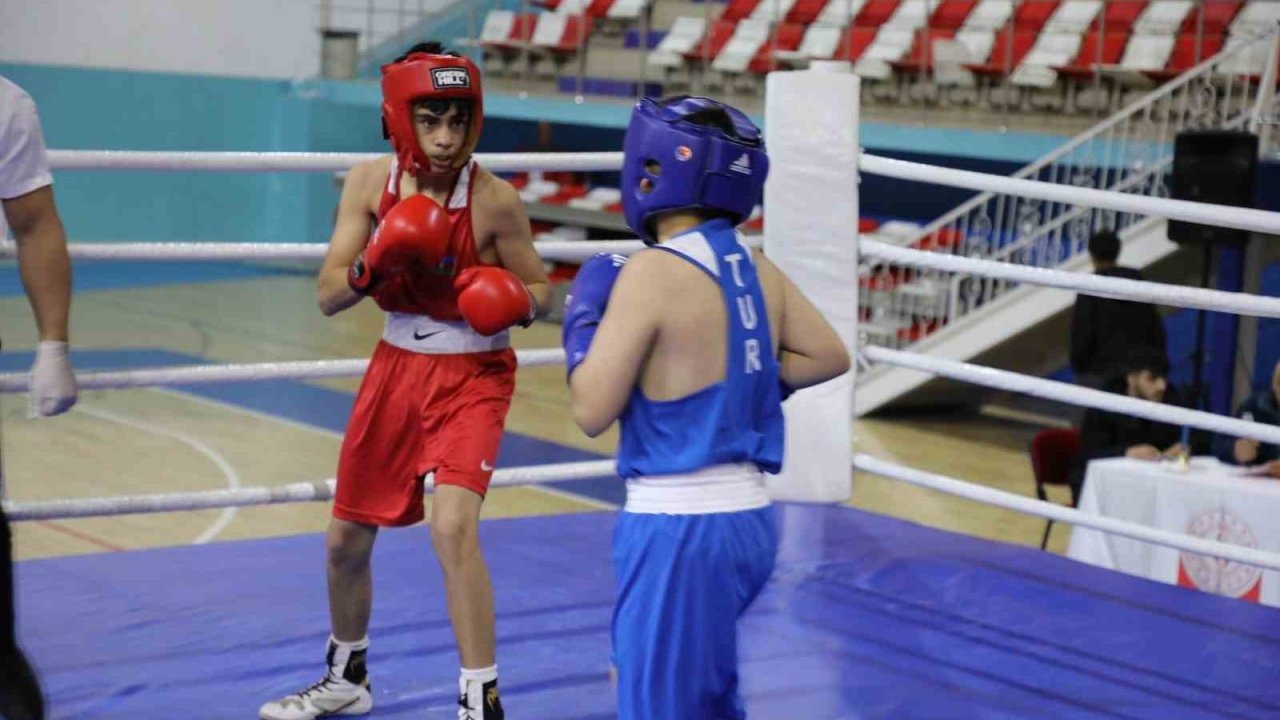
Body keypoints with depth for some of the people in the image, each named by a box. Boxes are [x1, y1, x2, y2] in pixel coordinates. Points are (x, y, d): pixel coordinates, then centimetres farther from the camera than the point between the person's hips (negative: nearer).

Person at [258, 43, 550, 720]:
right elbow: (328, 296, -8)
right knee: (346, 538, 14)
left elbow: (538, 290, -5)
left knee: (452, 525, -25)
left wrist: (513, 302, -28)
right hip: (396, 366, 5)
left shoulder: (495, 199, -17)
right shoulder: (369, 183, -8)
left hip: (471, 376, -4)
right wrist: (375, 263, -28)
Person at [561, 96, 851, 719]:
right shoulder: (757, 269, 5)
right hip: (748, 517, 8)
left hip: (681, 526, -8)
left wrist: (582, 321, 2)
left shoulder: (651, 272, -16)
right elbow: (830, 357, 16)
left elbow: (592, 412, -13)